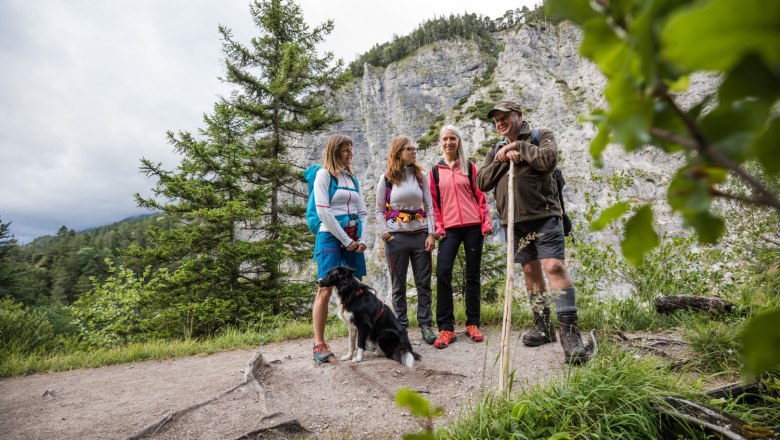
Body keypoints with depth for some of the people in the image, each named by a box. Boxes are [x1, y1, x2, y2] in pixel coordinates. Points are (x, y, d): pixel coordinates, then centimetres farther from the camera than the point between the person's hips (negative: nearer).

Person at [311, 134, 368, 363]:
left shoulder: (352, 177, 17)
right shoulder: (324, 174, -1)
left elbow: (362, 212, 15)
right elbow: (323, 211, -10)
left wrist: (361, 239, 0)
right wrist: (345, 240, -10)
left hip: (353, 239, 6)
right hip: (331, 236, -6)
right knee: (325, 290, -9)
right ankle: (319, 345, -6)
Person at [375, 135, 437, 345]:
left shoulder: (420, 177, 8)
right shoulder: (386, 179, 2)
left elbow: (429, 207, 6)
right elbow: (379, 210, 5)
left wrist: (431, 234, -4)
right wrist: (385, 232, -9)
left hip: (420, 235, 2)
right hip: (396, 238, -2)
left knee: (424, 283, 4)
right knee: (398, 285, 6)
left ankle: (425, 324, 14)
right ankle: (401, 326, 17)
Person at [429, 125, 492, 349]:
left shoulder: (469, 166, 9)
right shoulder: (435, 170, 11)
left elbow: (480, 196, 6)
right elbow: (434, 202, 8)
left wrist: (486, 222, -2)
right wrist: (438, 228, -1)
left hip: (473, 226, 0)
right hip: (450, 229, 0)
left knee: (472, 275, 5)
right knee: (443, 273, -14)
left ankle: (472, 324, 15)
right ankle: (446, 328, -8)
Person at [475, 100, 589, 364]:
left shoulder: (541, 135, 5)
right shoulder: (496, 150, 19)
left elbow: (548, 159, -16)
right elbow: (481, 182, 7)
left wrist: (519, 147, -6)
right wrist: (501, 159, -6)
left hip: (543, 216, -5)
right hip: (515, 221, 5)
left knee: (554, 267, -16)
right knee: (531, 271, 10)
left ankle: (570, 332, -13)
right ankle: (543, 327, 21)